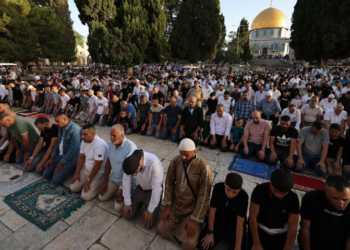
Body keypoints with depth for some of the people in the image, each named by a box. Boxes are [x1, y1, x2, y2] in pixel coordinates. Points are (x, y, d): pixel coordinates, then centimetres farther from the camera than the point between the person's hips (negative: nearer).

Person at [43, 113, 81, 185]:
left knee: (56, 180, -12)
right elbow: (58, 142, 16)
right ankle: (65, 169, 20)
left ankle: (71, 168, 9)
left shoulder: (75, 129, -24)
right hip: (60, 155, 9)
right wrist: (52, 158, 10)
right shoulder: (61, 128, 5)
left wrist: (61, 163, -19)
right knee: (46, 175, 6)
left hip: (71, 158, -9)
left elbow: (74, 149, -26)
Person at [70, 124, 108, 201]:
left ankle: (100, 184, 10)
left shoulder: (99, 144, -30)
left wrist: (89, 180, -18)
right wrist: (77, 173, 3)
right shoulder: (84, 141, -3)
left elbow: (97, 165, -26)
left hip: (98, 173, -8)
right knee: (73, 188, 5)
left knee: (85, 196, -13)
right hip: (86, 169, 8)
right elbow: (81, 157, 6)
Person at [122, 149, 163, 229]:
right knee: (127, 216, 2)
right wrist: (127, 203, -5)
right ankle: (141, 203, 28)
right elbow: (126, 181, -12)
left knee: (148, 224, -7)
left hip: (153, 191, -4)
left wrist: (150, 211, -19)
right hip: (140, 188, 4)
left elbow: (156, 189, -30)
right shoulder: (130, 160, -25)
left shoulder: (154, 164, -41)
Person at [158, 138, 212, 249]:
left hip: (193, 209, -4)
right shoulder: (175, 160, -12)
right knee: (161, 229, -3)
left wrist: (195, 220, -17)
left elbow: (204, 195, -20)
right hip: (175, 205, 4)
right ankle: (180, 222, 23)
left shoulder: (203, 167, -25)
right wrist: (168, 205, -3)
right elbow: (169, 182, -1)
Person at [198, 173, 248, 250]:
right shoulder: (218, 187, -26)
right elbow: (212, 210, -15)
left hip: (234, 225, -1)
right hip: (218, 220, 1)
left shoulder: (243, 196, -29)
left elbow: (240, 223, -26)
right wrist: (210, 232, -11)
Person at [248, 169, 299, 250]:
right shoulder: (260, 190, -24)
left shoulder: (293, 198, -18)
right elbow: (253, 216, -17)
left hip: (281, 234, 2)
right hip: (259, 229, -1)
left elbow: (293, 227, -11)